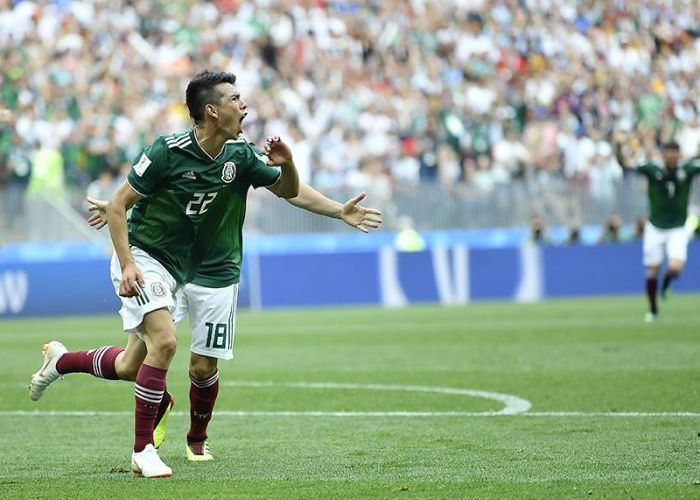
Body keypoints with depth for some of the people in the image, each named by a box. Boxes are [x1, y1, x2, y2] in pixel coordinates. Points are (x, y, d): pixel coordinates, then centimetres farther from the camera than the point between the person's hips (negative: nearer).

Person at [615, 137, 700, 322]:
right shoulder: (652, 170, -12)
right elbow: (624, 163, -19)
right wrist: (618, 146, -38)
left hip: (678, 229, 0)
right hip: (655, 228, 0)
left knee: (675, 268, -18)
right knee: (652, 271, 3)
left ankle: (666, 284, 20)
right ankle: (653, 310, 26)